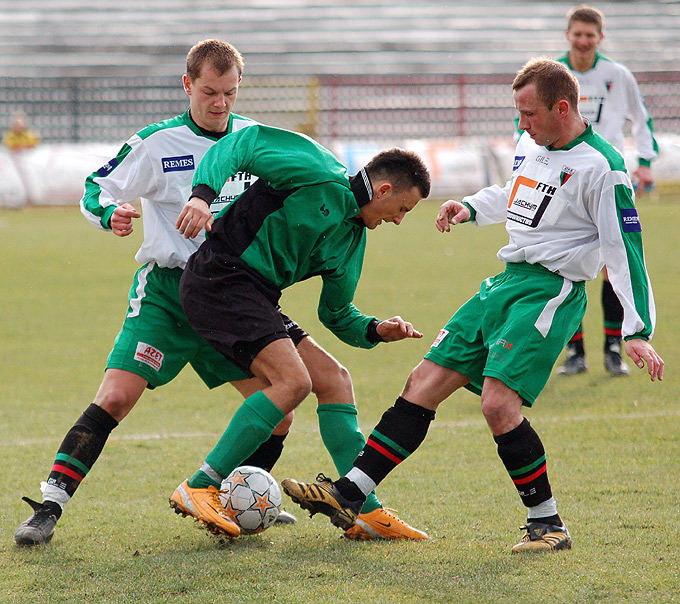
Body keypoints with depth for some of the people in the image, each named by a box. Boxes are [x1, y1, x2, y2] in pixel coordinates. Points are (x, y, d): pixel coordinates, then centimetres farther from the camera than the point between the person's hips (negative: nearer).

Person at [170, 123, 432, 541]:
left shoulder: (352, 238, 16)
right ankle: (198, 490, -17)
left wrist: (376, 331, 4)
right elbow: (238, 144, -11)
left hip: (255, 299, 10)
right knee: (293, 380, -21)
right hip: (220, 280, -10)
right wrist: (204, 193, -26)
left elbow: (336, 313, 23)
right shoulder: (318, 174, -10)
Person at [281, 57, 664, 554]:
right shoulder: (531, 144, 12)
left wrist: (638, 331, -19)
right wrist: (472, 207, 16)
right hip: (506, 282, 8)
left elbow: (625, 250, -14)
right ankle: (348, 496, 4)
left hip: (550, 290, -8)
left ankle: (549, 524, -8)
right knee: (425, 383, 2)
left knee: (498, 403, -22)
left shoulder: (601, 166, -13)